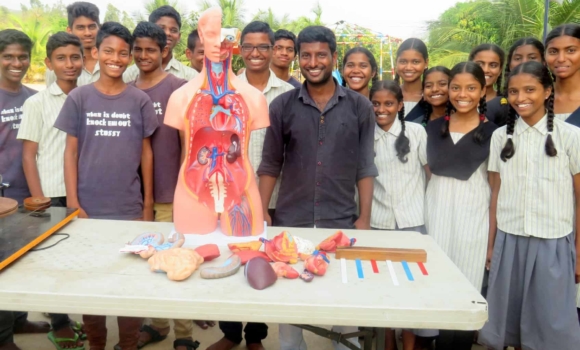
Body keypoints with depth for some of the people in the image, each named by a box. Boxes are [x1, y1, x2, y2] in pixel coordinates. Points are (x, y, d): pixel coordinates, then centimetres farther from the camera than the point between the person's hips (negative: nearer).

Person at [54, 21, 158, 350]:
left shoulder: (140, 100, 1)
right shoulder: (79, 98, 1)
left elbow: (146, 152, 4)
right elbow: (71, 152, 1)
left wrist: (148, 203, 3)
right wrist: (73, 203, -4)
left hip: (129, 207, 0)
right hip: (88, 207, 1)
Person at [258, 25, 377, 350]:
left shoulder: (360, 106, 0)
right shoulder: (282, 105, 1)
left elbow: (365, 166, 0)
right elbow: (270, 164, 3)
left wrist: (365, 217, -4)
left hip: (342, 221, 0)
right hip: (290, 220, 1)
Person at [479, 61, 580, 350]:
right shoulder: (501, 136, 4)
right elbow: (496, 194, 7)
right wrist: (491, 244, 8)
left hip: (553, 243, -2)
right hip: (509, 241, 3)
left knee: (553, 325, 6)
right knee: (512, 320, 11)